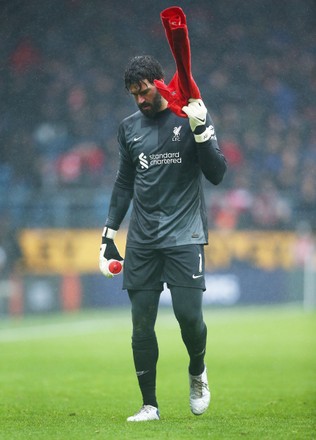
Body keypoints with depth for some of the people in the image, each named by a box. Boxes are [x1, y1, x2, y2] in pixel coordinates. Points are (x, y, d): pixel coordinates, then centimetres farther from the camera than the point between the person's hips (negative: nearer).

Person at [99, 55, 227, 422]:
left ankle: (197, 372, 19)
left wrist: (200, 131, -18)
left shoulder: (192, 117, 1)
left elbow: (216, 174, -5)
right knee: (141, 324, -2)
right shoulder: (129, 128, 12)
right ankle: (149, 406, 7)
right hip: (141, 240, 3)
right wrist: (109, 236, 15)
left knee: (189, 315, -12)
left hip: (184, 235, -3)